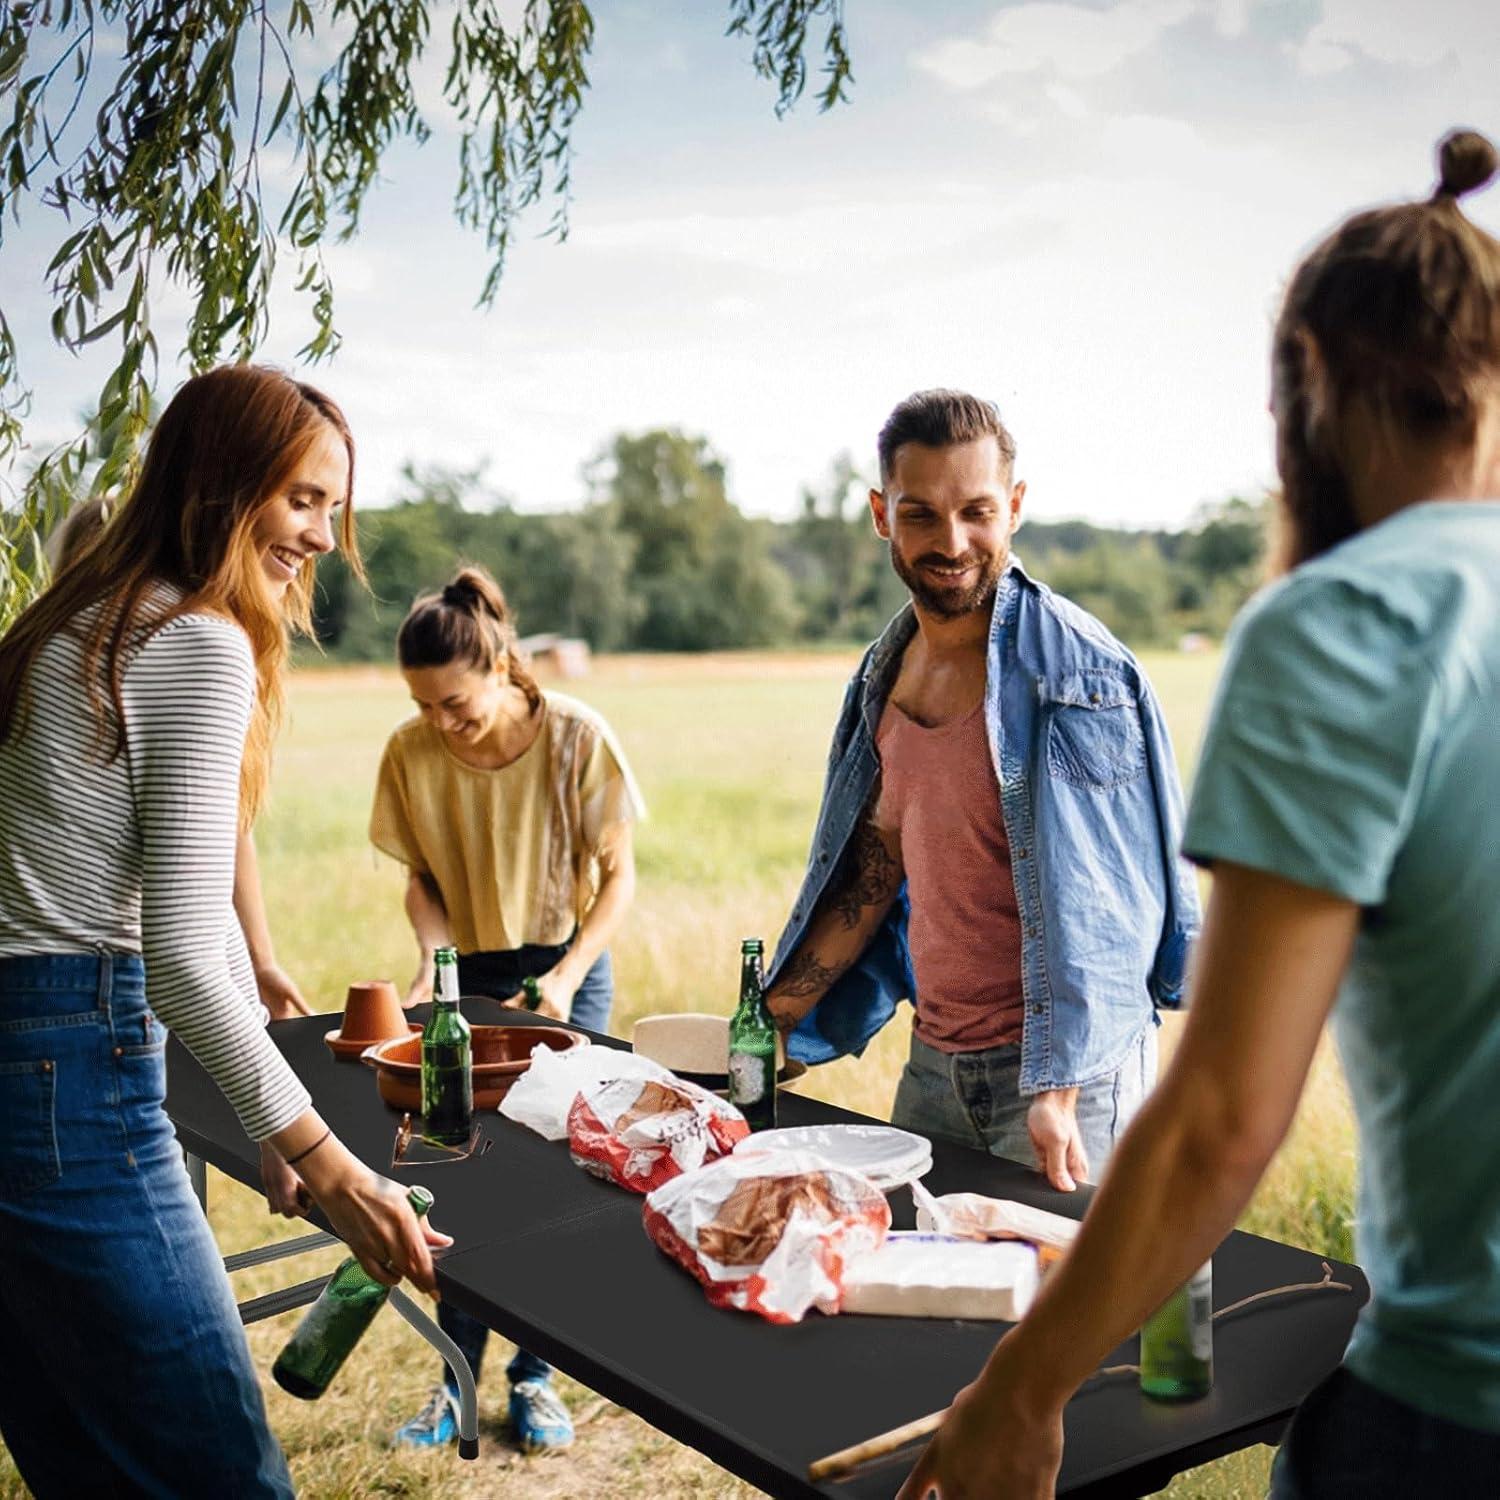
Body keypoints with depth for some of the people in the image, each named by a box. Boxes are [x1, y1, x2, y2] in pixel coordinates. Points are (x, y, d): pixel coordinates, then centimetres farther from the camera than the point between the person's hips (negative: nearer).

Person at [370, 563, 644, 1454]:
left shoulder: (577, 737, -19)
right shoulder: (412, 753, -12)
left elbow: (619, 875, -10)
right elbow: (423, 878, 2)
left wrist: (566, 978, -22)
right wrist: (433, 962, -16)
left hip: (565, 967, -2)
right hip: (469, 973, 2)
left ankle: (536, 1376, 18)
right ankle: (458, 1381, 17)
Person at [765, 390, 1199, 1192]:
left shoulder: (1078, 670, -15)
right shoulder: (889, 670, 6)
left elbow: (1094, 901, -18)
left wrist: (1058, 1092, -24)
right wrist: (765, 1023, 12)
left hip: (1061, 1067, -6)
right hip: (932, 1064, 7)